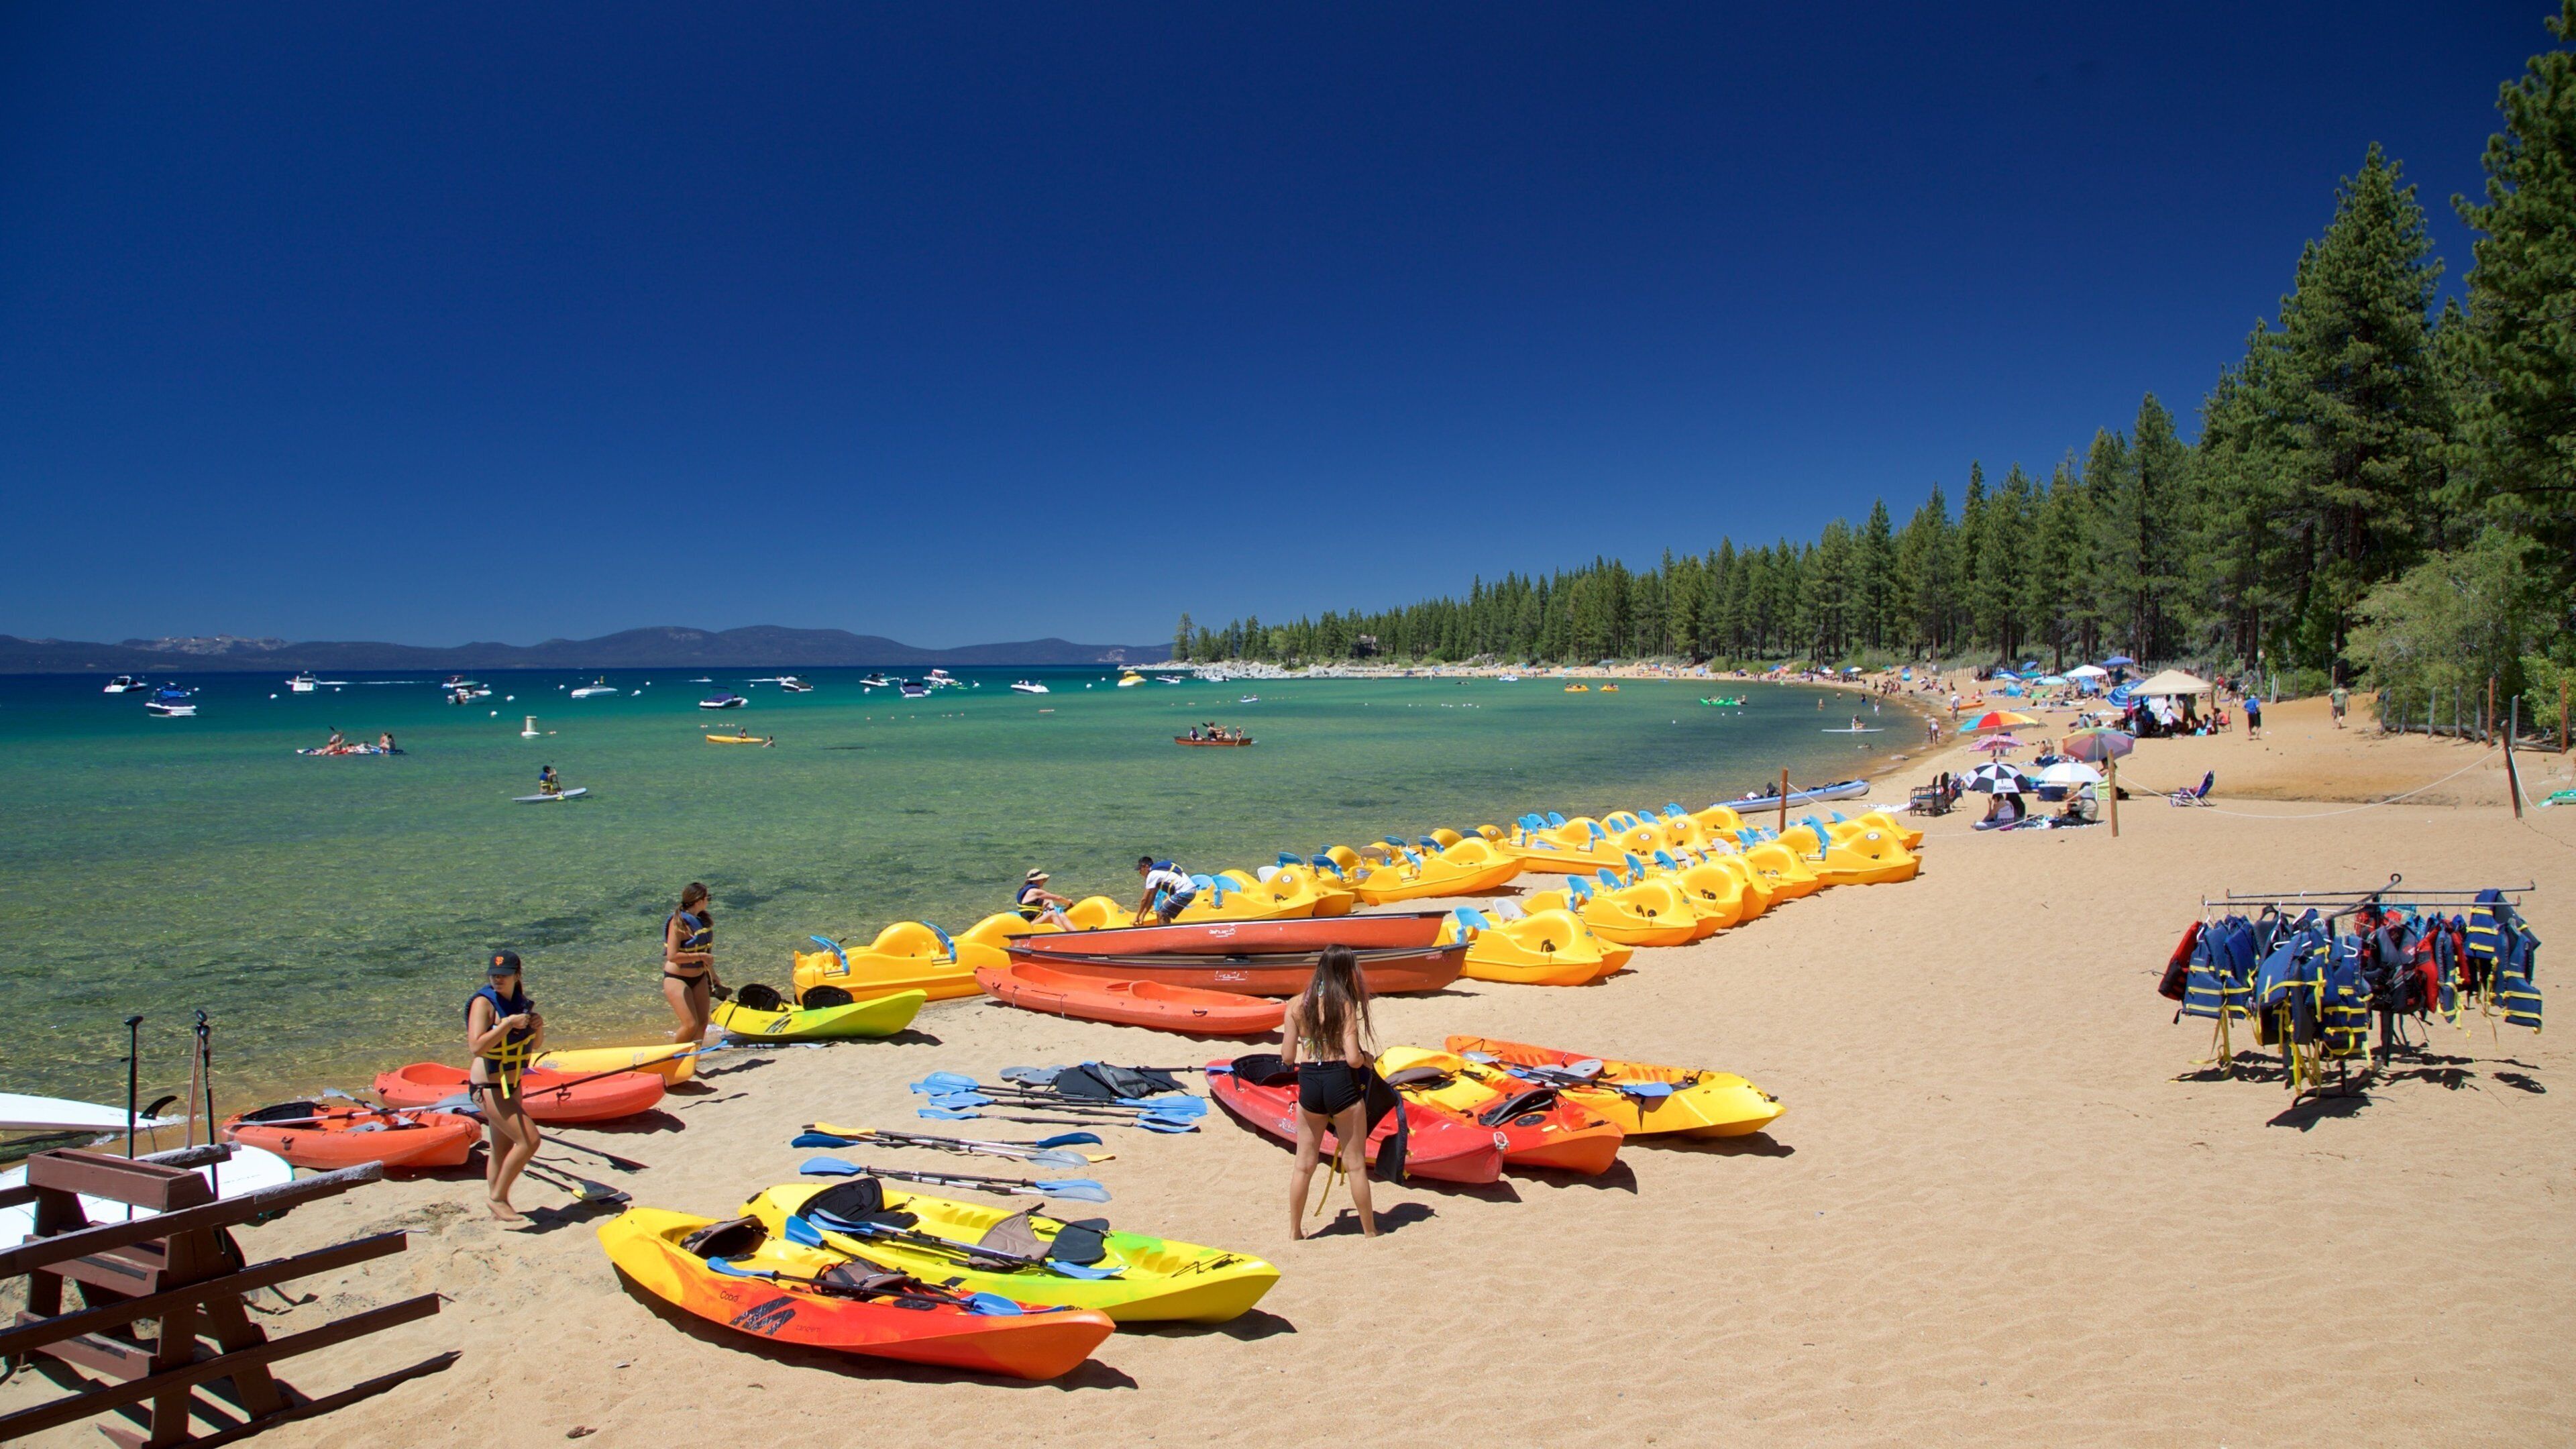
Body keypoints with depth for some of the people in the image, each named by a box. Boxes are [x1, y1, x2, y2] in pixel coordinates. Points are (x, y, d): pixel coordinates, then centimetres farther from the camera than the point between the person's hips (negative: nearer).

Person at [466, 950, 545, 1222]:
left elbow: (535, 1045, 13)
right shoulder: (484, 1002, -16)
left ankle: (498, 1208, 26)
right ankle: (497, 1195, 1)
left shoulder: (520, 1001, 4)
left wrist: (538, 1027, -7)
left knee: (503, 1147, 15)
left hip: (512, 1085, 8)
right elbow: (476, 1047, -27)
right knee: (529, 1140, -13)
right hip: (489, 1087, -8)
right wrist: (509, 1023, -29)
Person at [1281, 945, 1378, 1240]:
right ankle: (1370, 1232, 20)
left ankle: (1294, 1231, 23)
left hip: (1308, 1083, 3)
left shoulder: (1297, 1005, 0)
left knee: (1304, 1164, 14)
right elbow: (1353, 1058, -16)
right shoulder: (1345, 1005, -10)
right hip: (1342, 1083, -3)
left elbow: (1287, 1056, 1)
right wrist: (1367, 1057, 6)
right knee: (1355, 1164, 9)